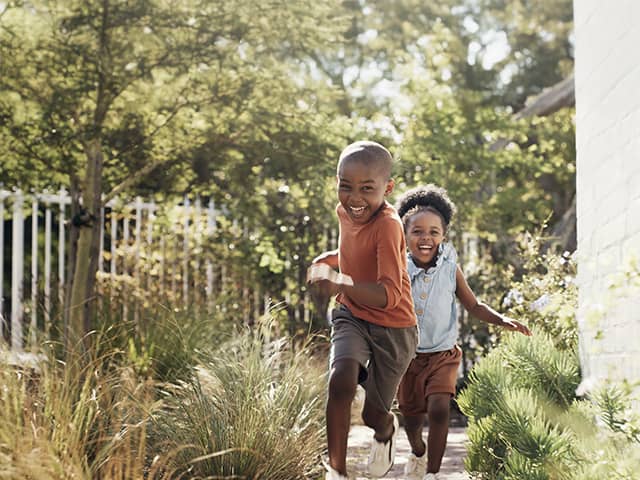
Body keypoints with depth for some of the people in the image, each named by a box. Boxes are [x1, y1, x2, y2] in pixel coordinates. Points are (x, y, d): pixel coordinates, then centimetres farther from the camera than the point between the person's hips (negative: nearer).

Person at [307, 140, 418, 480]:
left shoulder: (387, 224, -29)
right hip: (352, 316, 4)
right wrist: (329, 259, 4)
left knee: (374, 414, 10)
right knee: (341, 379, -26)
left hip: (392, 327, -4)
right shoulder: (344, 212, -7)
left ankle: (386, 431, 50)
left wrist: (342, 283, -54)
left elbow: (390, 296, -40)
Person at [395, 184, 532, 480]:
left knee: (439, 409, -23)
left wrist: (503, 321, -14)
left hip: (443, 355, -1)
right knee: (411, 418, 12)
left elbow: (474, 307, 1)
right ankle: (417, 452, 46)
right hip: (407, 355, 1)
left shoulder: (450, 270, -8)